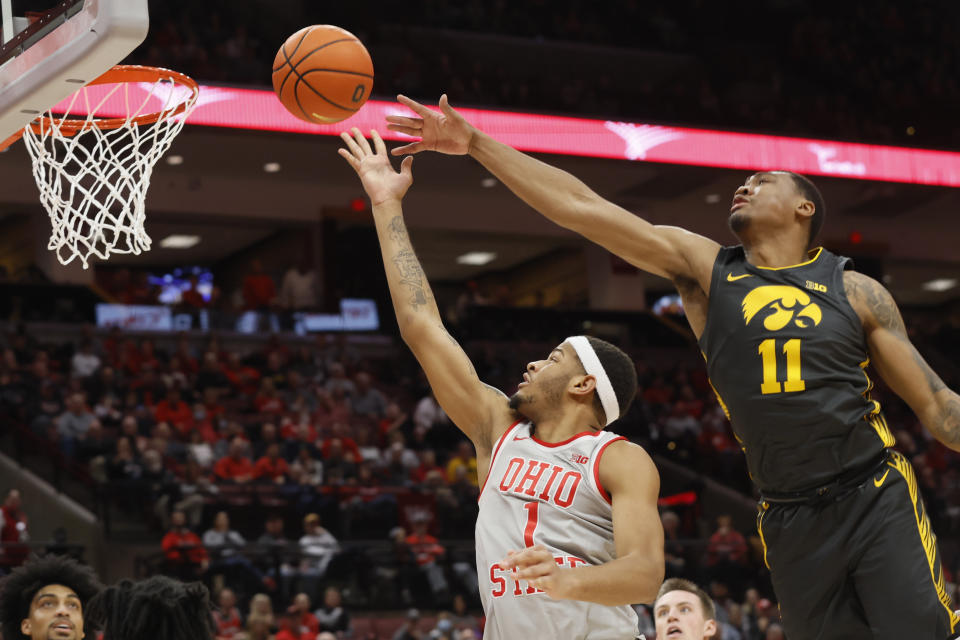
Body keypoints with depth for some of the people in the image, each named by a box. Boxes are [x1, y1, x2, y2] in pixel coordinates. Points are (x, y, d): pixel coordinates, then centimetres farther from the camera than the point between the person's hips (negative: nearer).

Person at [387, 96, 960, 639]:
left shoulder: (855, 291, 5)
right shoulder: (704, 269, 7)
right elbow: (581, 208, 3)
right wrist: (476, 143, 0)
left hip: (879, 502, -2)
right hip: (790, 520, 2)